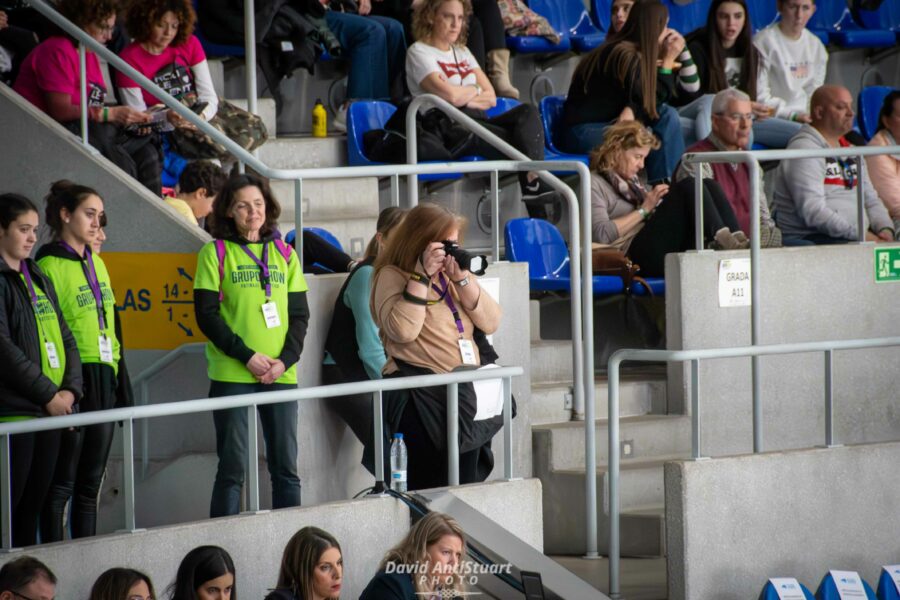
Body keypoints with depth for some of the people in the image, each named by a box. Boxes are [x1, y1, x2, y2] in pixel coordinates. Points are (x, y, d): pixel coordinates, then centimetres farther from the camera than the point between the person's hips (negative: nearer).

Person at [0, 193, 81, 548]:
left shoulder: (39, 280, 18)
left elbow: (66, 338, 16)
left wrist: (70, 388, -1)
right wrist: (48, 394, -15)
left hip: (50, 410, 8)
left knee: (35, 503, 9)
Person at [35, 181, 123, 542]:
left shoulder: (95, 263, 15)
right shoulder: (50, 266, -10)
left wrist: (114, 372, 16)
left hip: (103, 379, 8)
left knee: (91, 481, 11)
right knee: (62, 482, -5)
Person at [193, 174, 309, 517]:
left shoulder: (284, 255, 12)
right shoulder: (215, 253, 1)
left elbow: (300, 315, 10)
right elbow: (206, 315, -5)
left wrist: (285, 360, -6)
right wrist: (248, 356, -14)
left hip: (281, 373, 3)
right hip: (231, 374, -3)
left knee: (286, 466, 4)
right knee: (233, 466, -3)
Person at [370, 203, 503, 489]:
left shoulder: (453, 274, 16)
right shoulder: (392, 276, -3)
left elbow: (490, 322, 6)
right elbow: (402, 331, -19)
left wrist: (462, 279, -6)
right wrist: (422, 275, -17)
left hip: (466, 394, 7)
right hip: (422, 398, -7)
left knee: (467, 485, 9)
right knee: (433, 486, -10)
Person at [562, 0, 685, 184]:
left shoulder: (636, 55, 10)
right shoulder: (625, 55, -17)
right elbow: (651, 101, -12)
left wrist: (631, 110, -20)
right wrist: (668, 60, -7)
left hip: (608, 125, 9)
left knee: (667, 115, -5)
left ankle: (666, 183, -8)